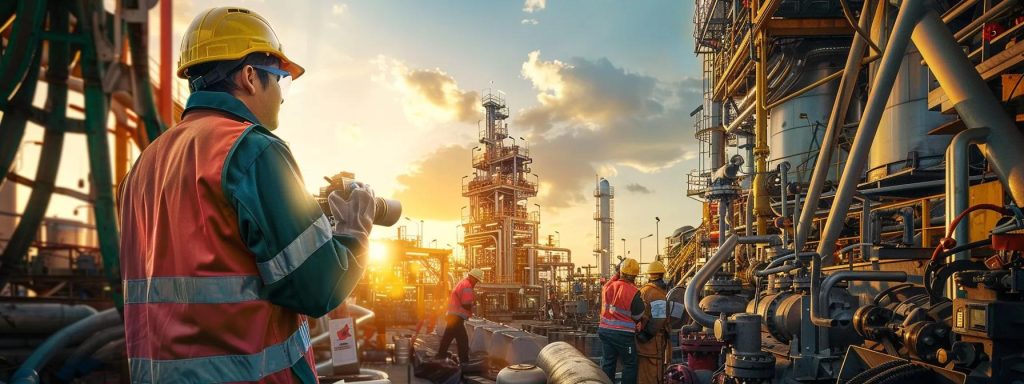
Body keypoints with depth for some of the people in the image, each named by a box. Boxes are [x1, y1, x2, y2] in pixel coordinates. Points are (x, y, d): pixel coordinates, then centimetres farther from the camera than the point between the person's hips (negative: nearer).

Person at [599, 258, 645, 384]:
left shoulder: (607, 287, -4)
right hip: (624, 334, -5)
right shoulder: (633, 292, -18)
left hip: (605, 330, 5)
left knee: (607, 363, 14)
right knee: (630, 364, 7)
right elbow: (638, 316, -8)